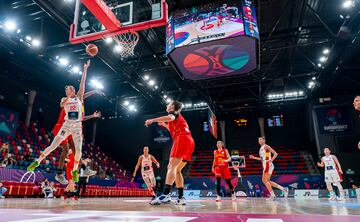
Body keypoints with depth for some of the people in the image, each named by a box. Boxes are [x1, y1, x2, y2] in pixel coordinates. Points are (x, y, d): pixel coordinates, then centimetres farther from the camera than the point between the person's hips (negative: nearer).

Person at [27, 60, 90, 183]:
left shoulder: (79, 97, 9)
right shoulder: (64, 99, 11)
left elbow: (82, 82, 3)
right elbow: (62, 104, -14)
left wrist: (85, 69, 1)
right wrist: (69, 95, -18)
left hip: (77, 126, 0)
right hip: (67, 125, 1)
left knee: (78, 150, -9)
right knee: (52, 146, 0)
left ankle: (75, 171, 11)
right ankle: (37, 162, 21)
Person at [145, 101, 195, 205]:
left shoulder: (173, 112, 10)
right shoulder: (178, 117, 35)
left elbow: (170, 118, -16)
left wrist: (152, 120, -14)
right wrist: (164, 125, 47)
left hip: (182, 139, -8)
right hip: (189, 141, 9)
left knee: (172, 166, -18)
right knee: (177, 170, 10)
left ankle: (166, 195, -32)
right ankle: (181, 198, 5)